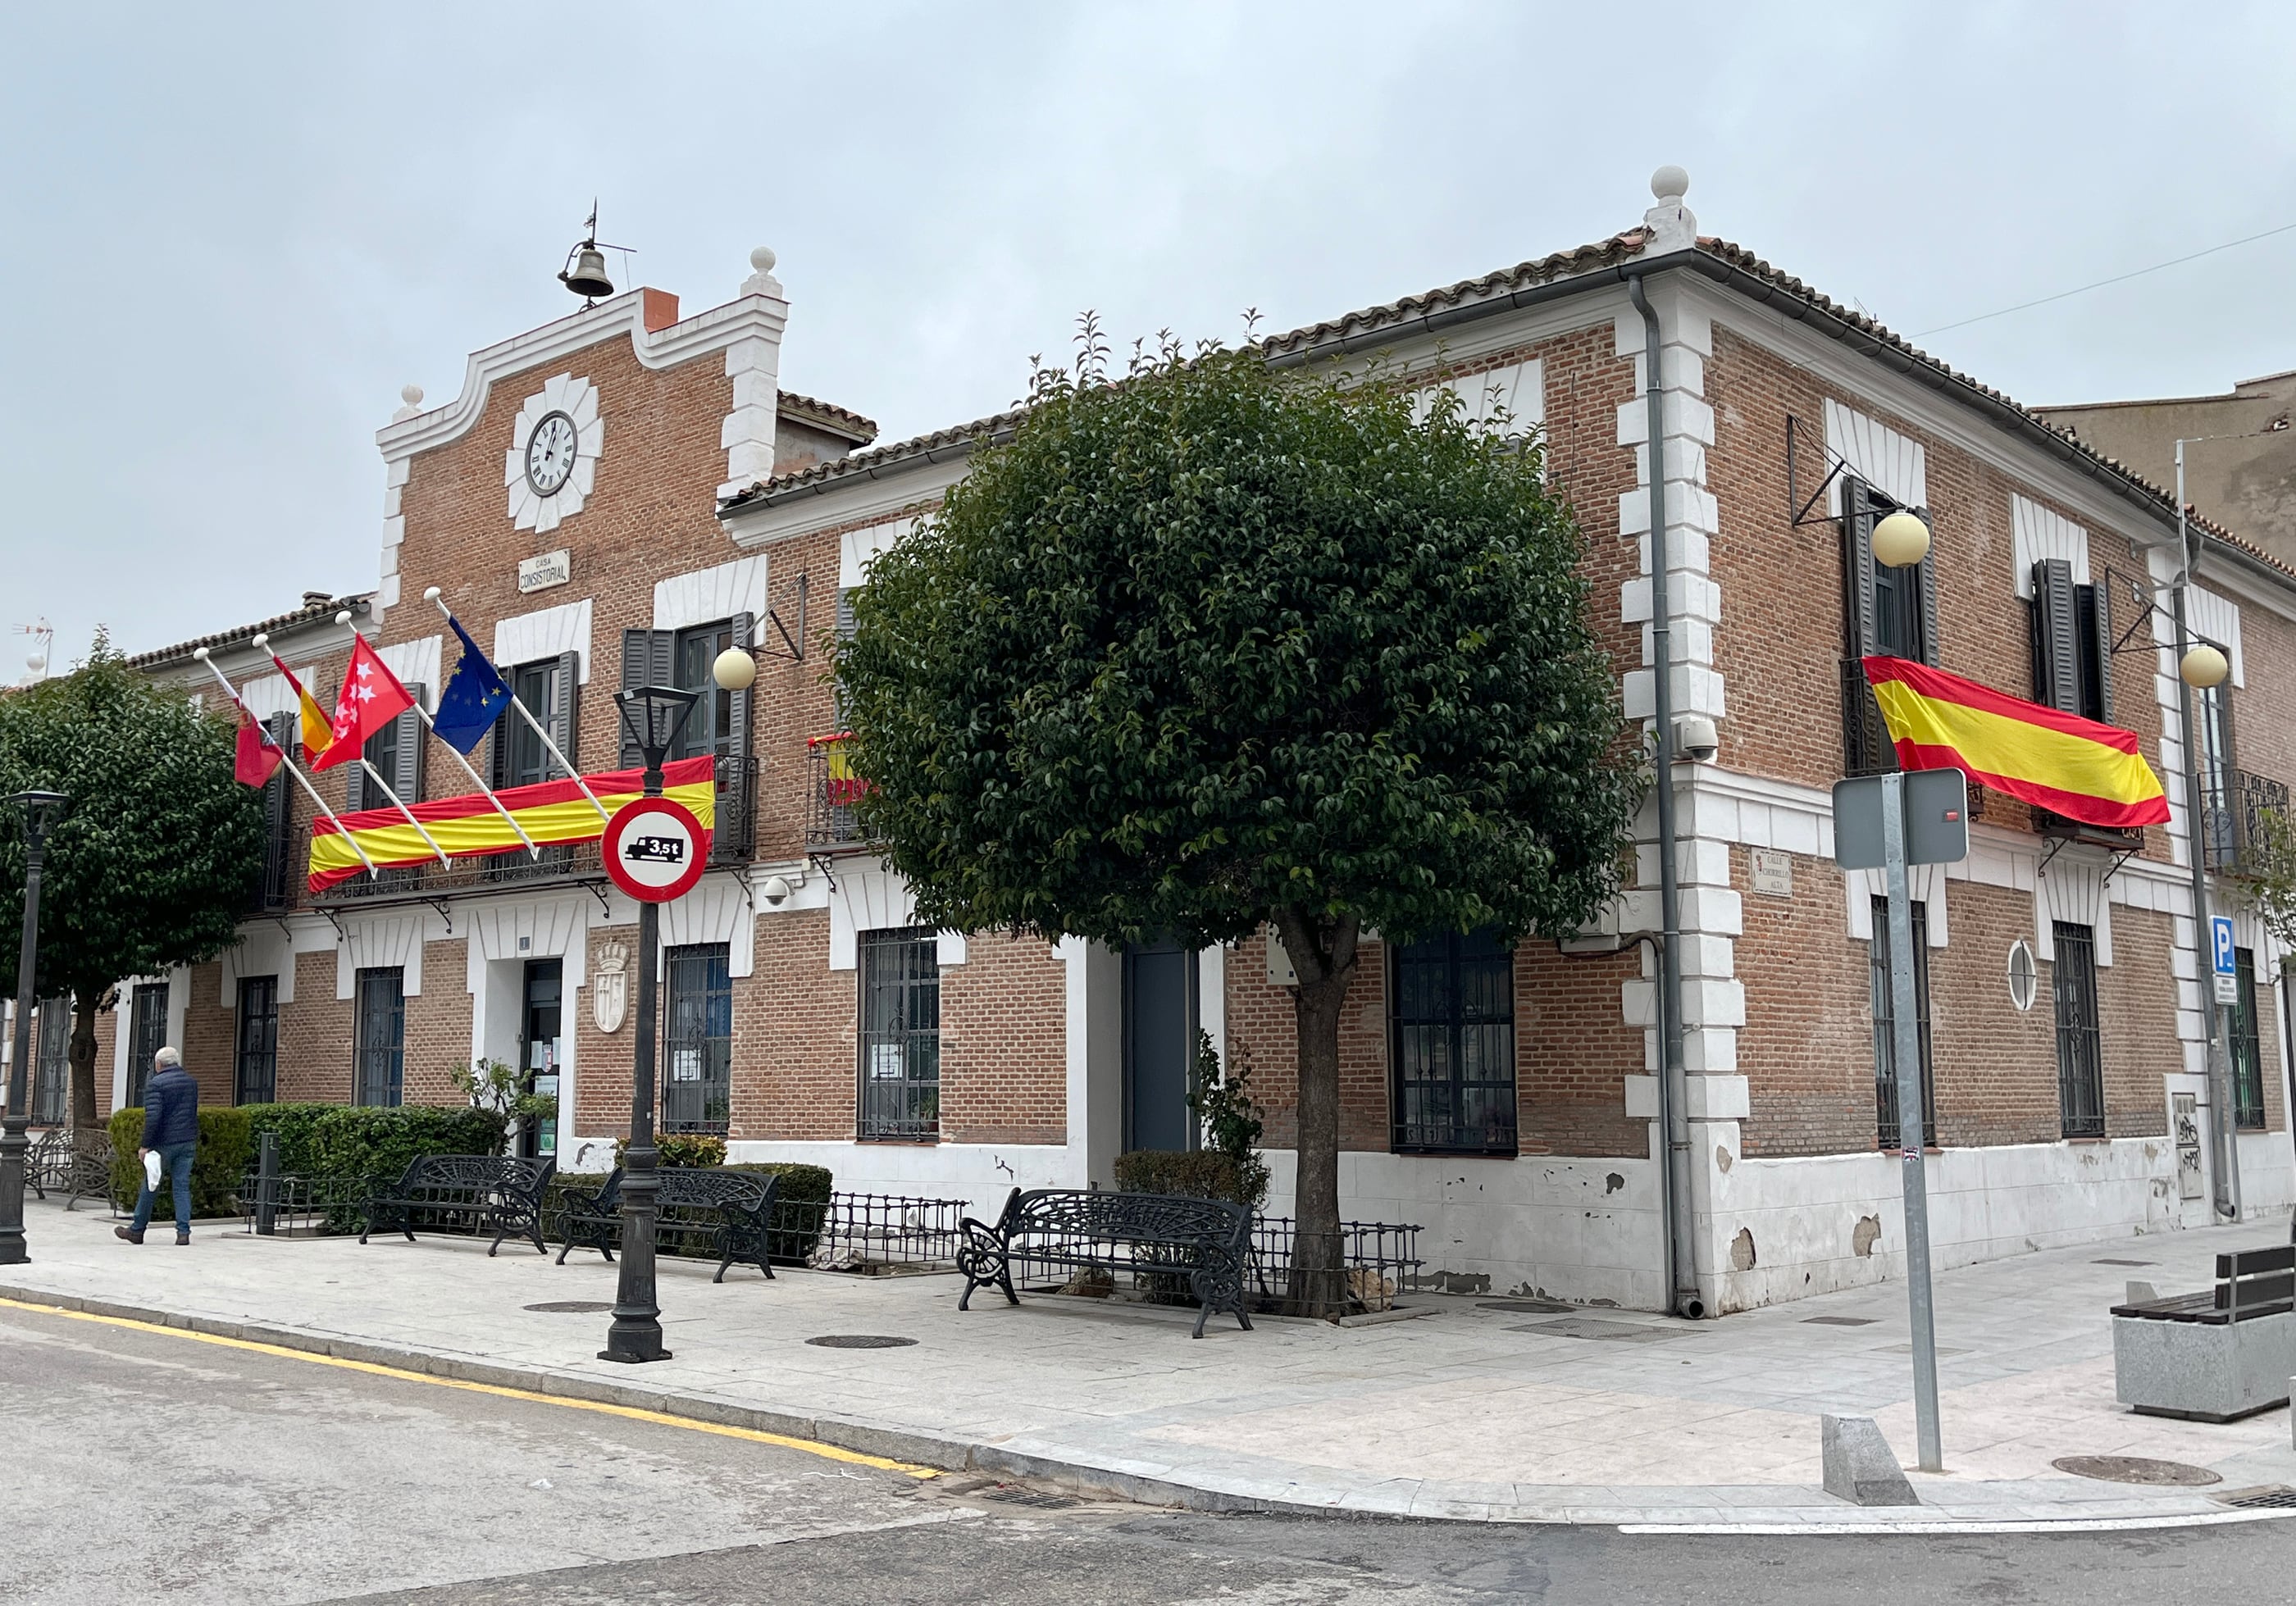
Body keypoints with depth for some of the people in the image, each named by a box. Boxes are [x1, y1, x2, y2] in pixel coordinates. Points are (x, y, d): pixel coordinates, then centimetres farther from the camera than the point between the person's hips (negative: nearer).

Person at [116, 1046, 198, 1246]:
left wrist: (146, 1145, -16)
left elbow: (153, 1117, -18)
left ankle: (137, 1230, 17)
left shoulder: (156, 1084, -10)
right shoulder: (191, 1082, 11)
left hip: (164, 1143, -5)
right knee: (182, 1186, 4)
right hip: (187, 1143, 5)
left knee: (149, 1186, 7)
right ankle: (183, 1232, -3)